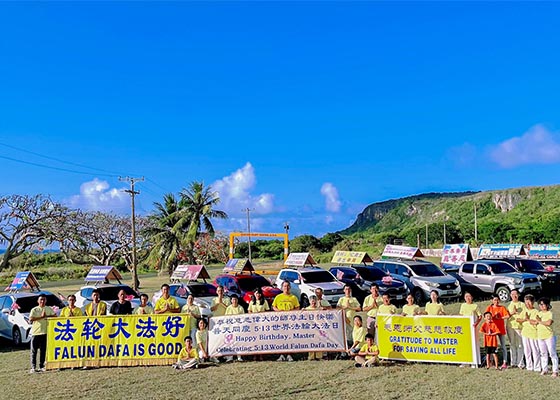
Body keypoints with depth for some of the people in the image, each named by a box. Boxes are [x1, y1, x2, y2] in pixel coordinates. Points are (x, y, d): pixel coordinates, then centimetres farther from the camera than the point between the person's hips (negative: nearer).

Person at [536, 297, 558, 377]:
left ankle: (555, 371, 5)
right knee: (543, 354, 13)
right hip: (540, 337, 6)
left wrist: (540, 321, -13)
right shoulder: (539, 313, 10)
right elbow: (536, 323, 10)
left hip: (549, 336, -6)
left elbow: (549, 323, -23)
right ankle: (544, 369, 21)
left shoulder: (550, 313, -10)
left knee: (552, 353, -1)